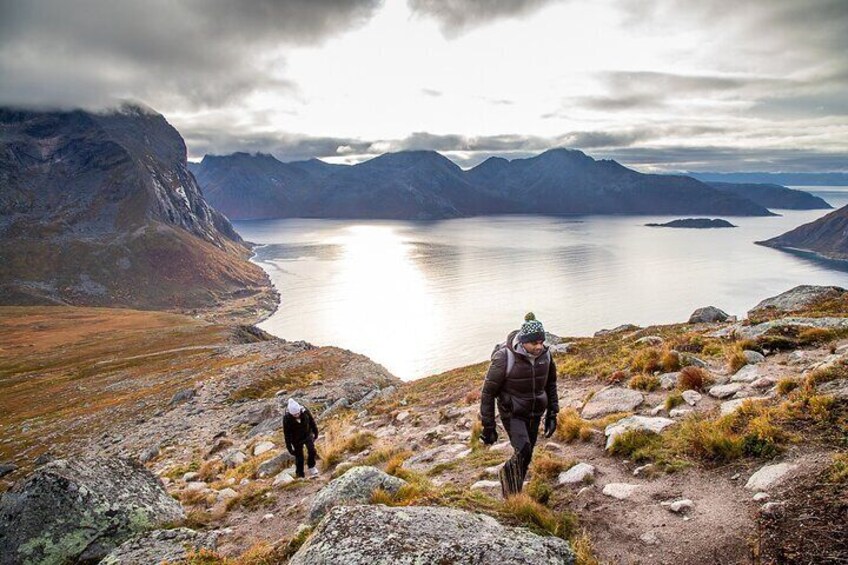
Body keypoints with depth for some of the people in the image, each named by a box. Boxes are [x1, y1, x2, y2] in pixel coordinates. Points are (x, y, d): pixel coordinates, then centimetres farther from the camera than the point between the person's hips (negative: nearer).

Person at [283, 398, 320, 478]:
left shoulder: (305, 411, -23)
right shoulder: (287, 418, -28)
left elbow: (312, 421, -4)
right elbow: (287, 434, -18)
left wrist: (315, 433, 7)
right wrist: (289, 447, -13)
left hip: (308, 435, 2)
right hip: (297, 439, -2)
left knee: (311, 451, -15)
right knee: (299, 457, 5)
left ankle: (312, 469, 5)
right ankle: (300, 476, 22)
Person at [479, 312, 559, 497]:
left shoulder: (545, 354, -12)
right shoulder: (504, 358, -26)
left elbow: (550, 383, 7)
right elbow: (488, 392, -18)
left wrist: (552, 414, 6)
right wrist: (488, 427, -13)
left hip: (534, 413, 5)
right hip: (512, 413, -5)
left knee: (526, 456, 12)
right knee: (523, 452, -18)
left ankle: (513, 493, 35)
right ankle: (507, 474, 15)